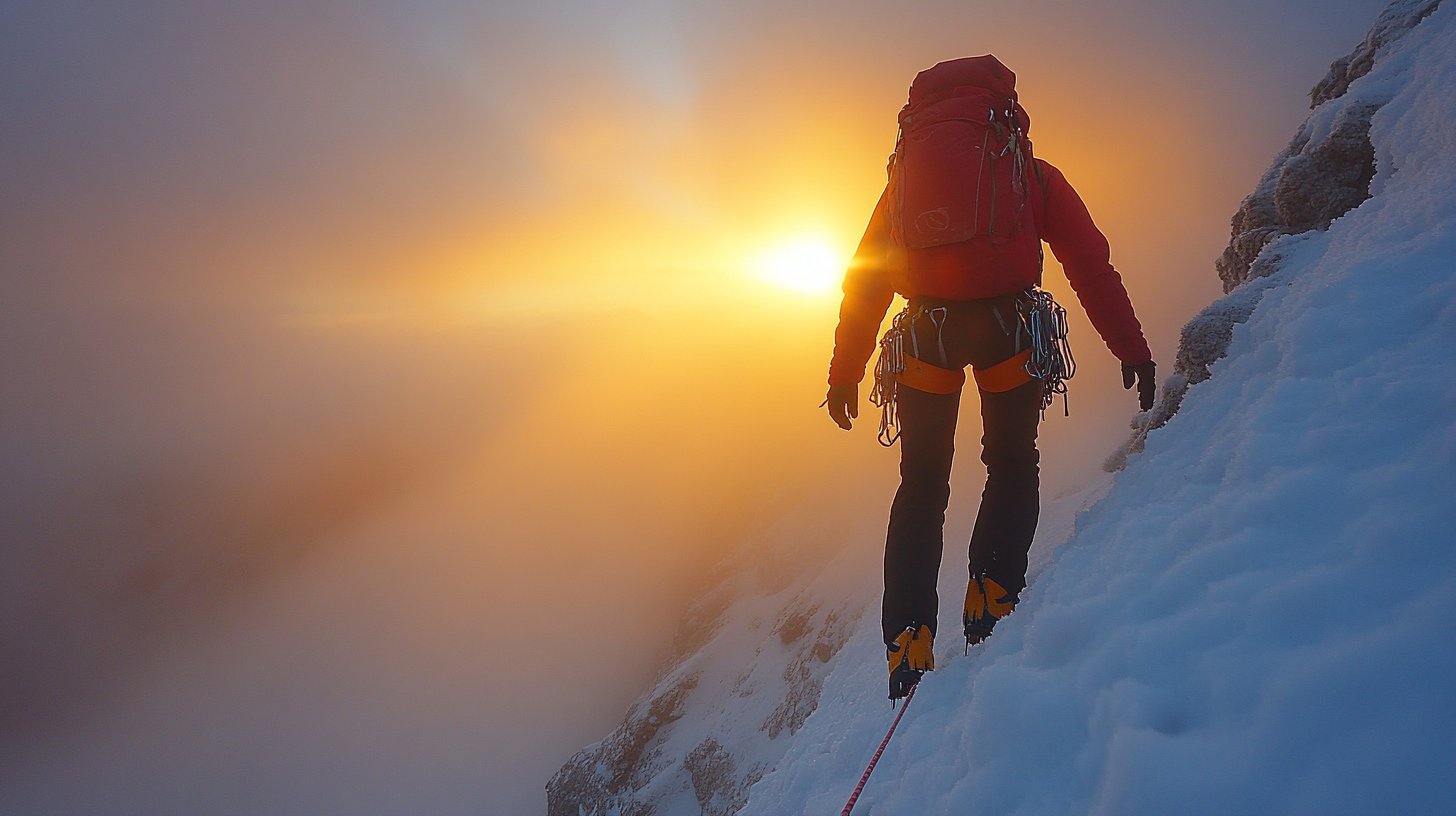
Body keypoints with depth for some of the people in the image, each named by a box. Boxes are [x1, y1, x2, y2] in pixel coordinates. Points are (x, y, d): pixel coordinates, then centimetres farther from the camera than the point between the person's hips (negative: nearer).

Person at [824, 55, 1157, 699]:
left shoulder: (908, 169, 24)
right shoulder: (1031, 172, 19)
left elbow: (866, 278, 19)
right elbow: (1091, 264, 12)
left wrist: (845, 372, 22)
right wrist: (1132, 350, 13)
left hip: (925, 331, 2)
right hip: (1006, 324, -1)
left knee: (921, 483, 13)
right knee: (1012, 464, 20)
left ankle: (909, 644, 4)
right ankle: (992, 597, 2)